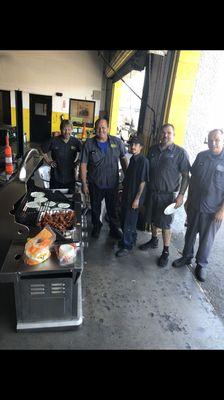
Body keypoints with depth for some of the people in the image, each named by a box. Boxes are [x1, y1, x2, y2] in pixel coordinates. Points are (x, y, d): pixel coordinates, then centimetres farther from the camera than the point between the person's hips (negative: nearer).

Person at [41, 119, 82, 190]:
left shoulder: (76, 142, -3)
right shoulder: (53, 141, -7)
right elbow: (43, 151, 8)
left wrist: (77, 160, 3)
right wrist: (49, 162, 2)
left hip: (70, 178, 1)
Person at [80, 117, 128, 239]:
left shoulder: (117, 142, -4)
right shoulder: (89, 144, -8)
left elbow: (123, 159, 6)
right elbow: (83, 165, -7)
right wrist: (84, 184, -8)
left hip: (113, 183, 1)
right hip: (95, 184, 0)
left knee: (113, 208, 16)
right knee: (95, 208, 17)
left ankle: (114, 229, 35)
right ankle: (96, 227, 42)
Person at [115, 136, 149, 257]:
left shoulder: (143, 161, -15)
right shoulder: (132, 159, 8)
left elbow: (143, 181, -17)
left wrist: (137, 198, -18)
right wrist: (123, 191, 16)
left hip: (135, 196, -8)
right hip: (127, 193, 8)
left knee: (129, 222, 0)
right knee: (124, 218, 17)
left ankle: (126, 246, 15)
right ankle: (132, 238, 38)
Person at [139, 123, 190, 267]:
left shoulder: (180, 152, -8)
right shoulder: (153, 149, 6)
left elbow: (186, 176, -8)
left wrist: (181, 194, -15)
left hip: (168, 194, -5)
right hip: (152, 191, 5)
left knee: (165, 224, 2)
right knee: (152, 219, 18)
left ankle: (166, 252, 18)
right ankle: (154, 240, 41)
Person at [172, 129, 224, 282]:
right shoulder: (201, 156, 0)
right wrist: (188, 199, 9)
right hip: (194, 205, 4)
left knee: (207, 238, 11)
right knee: (190, 233, 18)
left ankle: (201, 264, 32)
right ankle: (187, 257, 39)